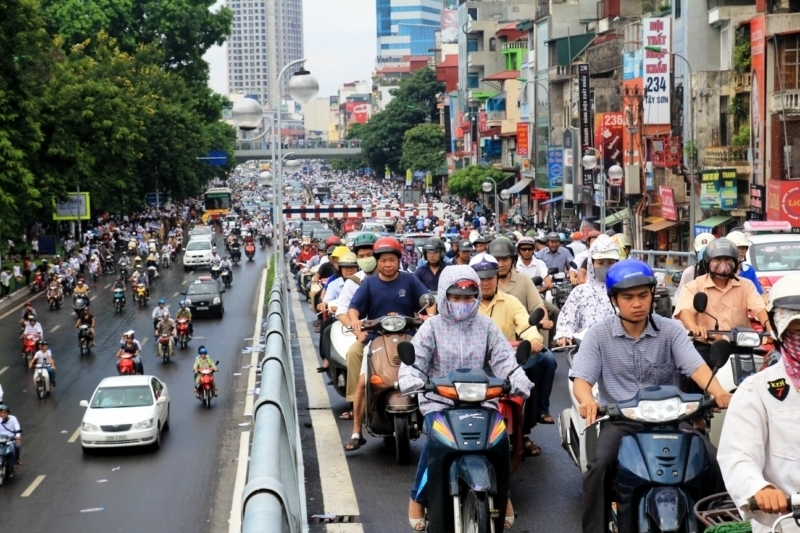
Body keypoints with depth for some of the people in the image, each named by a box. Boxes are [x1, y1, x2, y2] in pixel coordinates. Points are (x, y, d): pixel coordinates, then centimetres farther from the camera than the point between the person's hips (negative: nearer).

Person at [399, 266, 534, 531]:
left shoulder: (486, 326, 10)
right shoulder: (432, 327, 5)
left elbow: (504, 359, 1)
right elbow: (414, 358, -5)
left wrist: (518, 380, -19)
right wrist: (410, 379, -28)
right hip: (438, 401, -2)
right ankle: (418, 497, -5)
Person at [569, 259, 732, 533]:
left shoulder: (670, 330, 2)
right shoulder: (599, 334, 0)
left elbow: (696, 365, -12)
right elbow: (581, 377, -8)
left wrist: (717, 391, -34)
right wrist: (587, 400, -34)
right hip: (619, 419, -1)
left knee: (713, 460, -19)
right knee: (599, 466, -29)